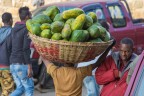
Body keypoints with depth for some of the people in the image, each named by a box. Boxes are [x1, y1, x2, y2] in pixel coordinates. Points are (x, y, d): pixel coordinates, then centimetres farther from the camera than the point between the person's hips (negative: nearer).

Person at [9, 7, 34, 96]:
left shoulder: (14, 29, 14)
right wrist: (29, 67, -19)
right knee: (29, 88, 5)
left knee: (20, 88, 15)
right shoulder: (27, 30, -12)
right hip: (21, 64, -8)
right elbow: (26, 49, -19)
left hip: (13, 64, 8)